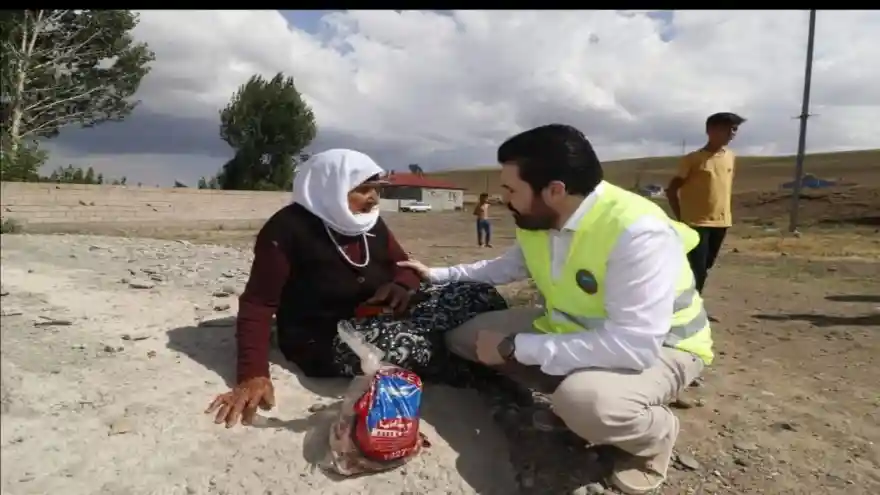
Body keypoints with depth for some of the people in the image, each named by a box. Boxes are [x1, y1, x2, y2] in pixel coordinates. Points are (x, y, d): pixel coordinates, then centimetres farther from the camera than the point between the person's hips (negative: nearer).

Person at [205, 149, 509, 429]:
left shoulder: (368, 221, 6)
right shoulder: (288, 229, -13)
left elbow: (404, 265, 14)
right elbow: (258, 304, -15)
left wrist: (402, 286, -13)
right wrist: (253, 375, -28)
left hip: (381, 315, 7)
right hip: (326, 339, -6)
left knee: (483, 298, -12)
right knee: (409, 347, -39)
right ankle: (481, 376, -13)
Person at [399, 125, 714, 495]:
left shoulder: (638, 232, -33)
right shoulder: (535, 221, -8)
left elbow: (632, 346, -39)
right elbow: (507, 267, 14)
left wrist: (514, 347, -33)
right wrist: (436, 275, 8)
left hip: (656, 346, -7)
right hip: (571, 329, 7)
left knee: (584, 400, -40)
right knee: (464, 335, -1)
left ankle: (656, 435, -3)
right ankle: (577, 395, 6)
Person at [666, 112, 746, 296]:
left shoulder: (731, 157, 8)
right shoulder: (693, 159, -10)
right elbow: (671, 190, -7)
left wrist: (725, 215, 13)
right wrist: (680, 219, -10)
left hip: (721, 223, 6)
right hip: (696, 223, -6)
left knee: (705, 268, 15)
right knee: (697, 271, -9)